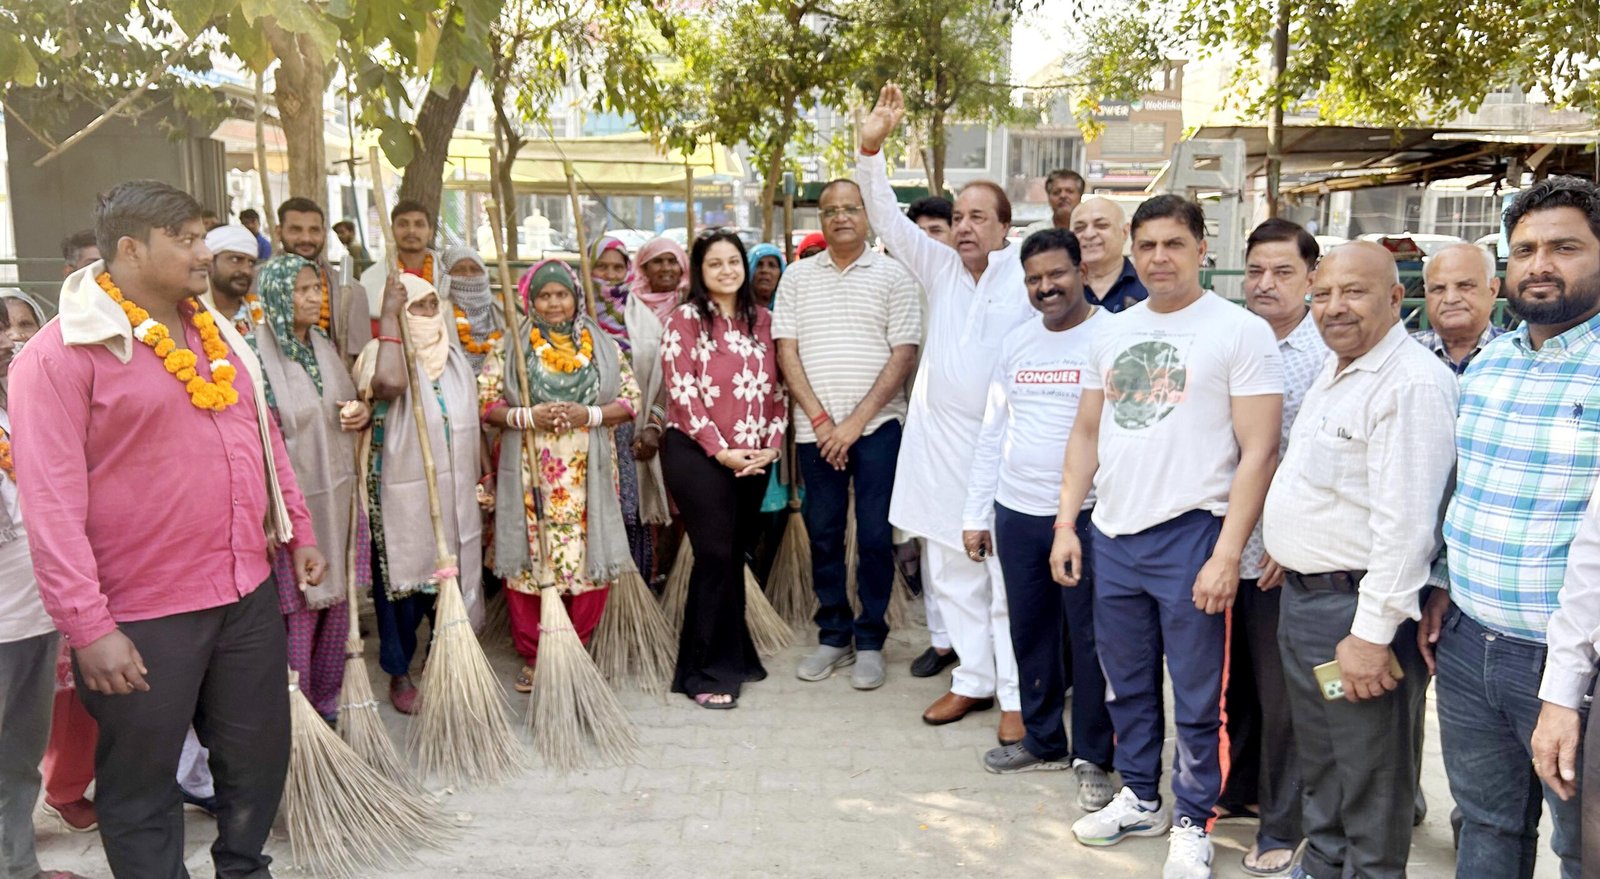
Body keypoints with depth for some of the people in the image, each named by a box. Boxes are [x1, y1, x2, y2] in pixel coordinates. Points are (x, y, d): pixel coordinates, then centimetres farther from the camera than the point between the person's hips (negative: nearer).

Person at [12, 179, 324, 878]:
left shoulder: (217, 334, 9)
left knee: (260, 754, 20)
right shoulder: (61, 354, -13)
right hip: (141, 617, -6)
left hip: (247, 593, 7)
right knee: (141, 784, 11)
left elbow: (264, 439, 18)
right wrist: (88, 626, -19)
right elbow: (52, 504, -17)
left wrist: (298, 529, 16)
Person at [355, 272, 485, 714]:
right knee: (402, 580, 5)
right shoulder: (383, 352, -10)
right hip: (402, 492, -5)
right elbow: (389, 384, -36)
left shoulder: (454, 357, 10)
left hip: (452, 492, 5)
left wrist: (477, 486, 16)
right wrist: (388, 317, -29)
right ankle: (400, 674, 22)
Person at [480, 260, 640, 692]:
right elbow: (483, 402, 0)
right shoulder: (509, 348, 6)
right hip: (527, 475, -1)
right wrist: (527, 416, -15)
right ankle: (533, 658, 16)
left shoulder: (603, 346, 9)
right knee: (528, 561, 1)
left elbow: (631, 399, 5)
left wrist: (589, 415, -12)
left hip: (587, 477, 1)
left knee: (589, 561, 0)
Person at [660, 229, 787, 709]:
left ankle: (734, 656, 24)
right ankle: (707, 672, 4)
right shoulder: (685, 319, -4)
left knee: (736, 556, 11)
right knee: (715, 556, -6)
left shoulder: (761, 319, 11)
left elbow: (775, 387, 10)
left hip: (754, 459, 5)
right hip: (698, 455, -5)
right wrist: (722, 450, -15)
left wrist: (770, 444, -2)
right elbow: (683, 393, -11)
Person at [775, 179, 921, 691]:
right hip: (815, 429, 3)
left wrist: (856, 421, -11)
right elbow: (786, 351, 4)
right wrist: (820, 418, -7)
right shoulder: (798, 277, 9)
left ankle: (870, 641, 14)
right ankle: (833, 635, 22)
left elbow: (904, 354, -4)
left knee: (875, 536, 1)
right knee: (823, 534, 9)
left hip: (877, 424, -2)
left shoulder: (893, 275, 1)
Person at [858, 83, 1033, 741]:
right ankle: (973, 679, 27)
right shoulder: (940, 269, 9)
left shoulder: (1028, 277, -5)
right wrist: (871, 150, -9)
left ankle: (1016, 695, 12)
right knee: (952, 573, 13)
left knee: (1010, 577, 2)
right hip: (941, 441, 6)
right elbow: (889, 221, 3)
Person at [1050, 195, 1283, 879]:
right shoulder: (1112, 333, 12)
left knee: (1197, 695, 6)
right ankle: (1138, 797, 35)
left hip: (1190, 537, -5)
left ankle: (1192, 821, 23)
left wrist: (1227, 554, -16)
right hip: (1112, 535, 6)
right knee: (1127, 685, 17)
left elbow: (1258, 451, -10)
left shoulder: (1241, 332, -6)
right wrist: (1066, 523, 8)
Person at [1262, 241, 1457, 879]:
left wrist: (1373, 633, -23)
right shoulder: (1333, 371, 12)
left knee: (1369, 782, 5)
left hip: (1358, 607, -10)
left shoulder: (1412, 383, -20)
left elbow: (1406, 524, -24)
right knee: (1318, 762, 23)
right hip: (1301, 596, 10)